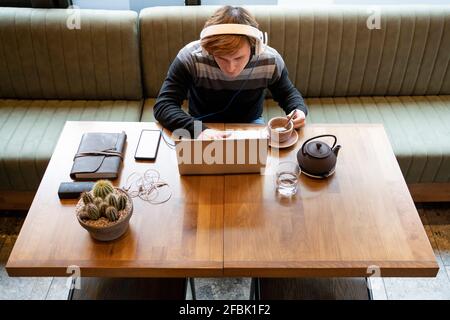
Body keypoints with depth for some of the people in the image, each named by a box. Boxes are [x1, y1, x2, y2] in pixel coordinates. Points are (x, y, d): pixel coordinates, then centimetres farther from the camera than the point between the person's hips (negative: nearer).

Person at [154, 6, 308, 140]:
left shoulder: (271, 60, -22)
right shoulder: (190, 57, -30)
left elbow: (288, 93, -1)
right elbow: (163, 105, -32)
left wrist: (299, 109, -24)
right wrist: (197, 130, -49)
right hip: (203, 126, -1)